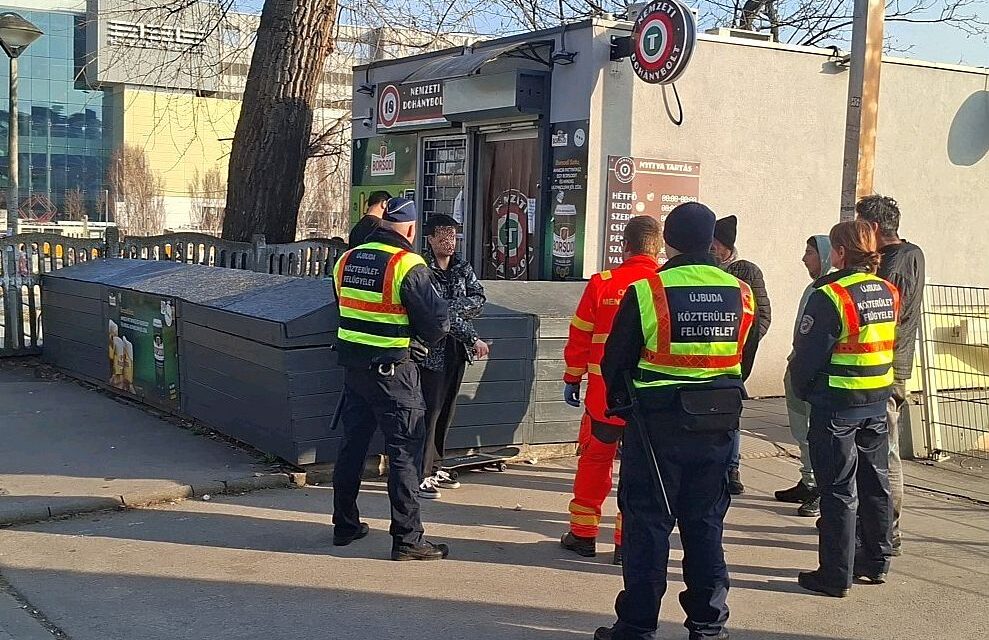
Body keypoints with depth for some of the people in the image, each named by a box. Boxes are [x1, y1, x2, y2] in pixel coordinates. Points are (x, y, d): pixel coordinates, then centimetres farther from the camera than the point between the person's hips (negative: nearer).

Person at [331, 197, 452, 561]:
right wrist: (422, 340, 7)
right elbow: (437, 321, -13)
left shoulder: (346, 261, 6)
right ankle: (407, 539, 3)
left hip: (353, 364, 7)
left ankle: (345, 525, 28)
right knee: (405, 451, 0)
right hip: (393, 370, -7)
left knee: (352, 445, 17)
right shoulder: (408, 265, -15)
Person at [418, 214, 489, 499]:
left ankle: (435, 468, 24)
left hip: (457, 350, 7)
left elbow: (479, 300, -1)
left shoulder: (463, 268, 11)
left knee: (446, 410, 13)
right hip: (432, 350, -7)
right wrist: (474, 339, -19)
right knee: (429, 410, -8)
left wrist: (450, 306, -18)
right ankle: (420, 474, -2)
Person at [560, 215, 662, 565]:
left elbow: (580, 337, 0)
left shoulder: (601, 284, -5)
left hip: (604, 394, 0)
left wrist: (572, 379, 12)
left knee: (594, 461, 14)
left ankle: (583, 534, 20)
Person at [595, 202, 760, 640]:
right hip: (717, 424, 4)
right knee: (705, 522, 15)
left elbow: (615, 361, -6)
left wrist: (623, 401, 11)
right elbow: (745, 360, 11)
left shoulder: (646, 292, -13)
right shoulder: (741, 295, 2)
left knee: (647, 522, 5)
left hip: (657, 422, -4)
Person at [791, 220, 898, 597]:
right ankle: (876, 562, 28)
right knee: (874, 483, 17)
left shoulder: (831, 296, -18)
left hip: (837, 403, -7)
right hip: (878, 401, 7)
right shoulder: (889, 293, 4)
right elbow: (892, 345, 13)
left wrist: (801, 389, 2)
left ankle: (836, 574, 6)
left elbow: (807, 354, -14)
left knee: (839, 490, 0)